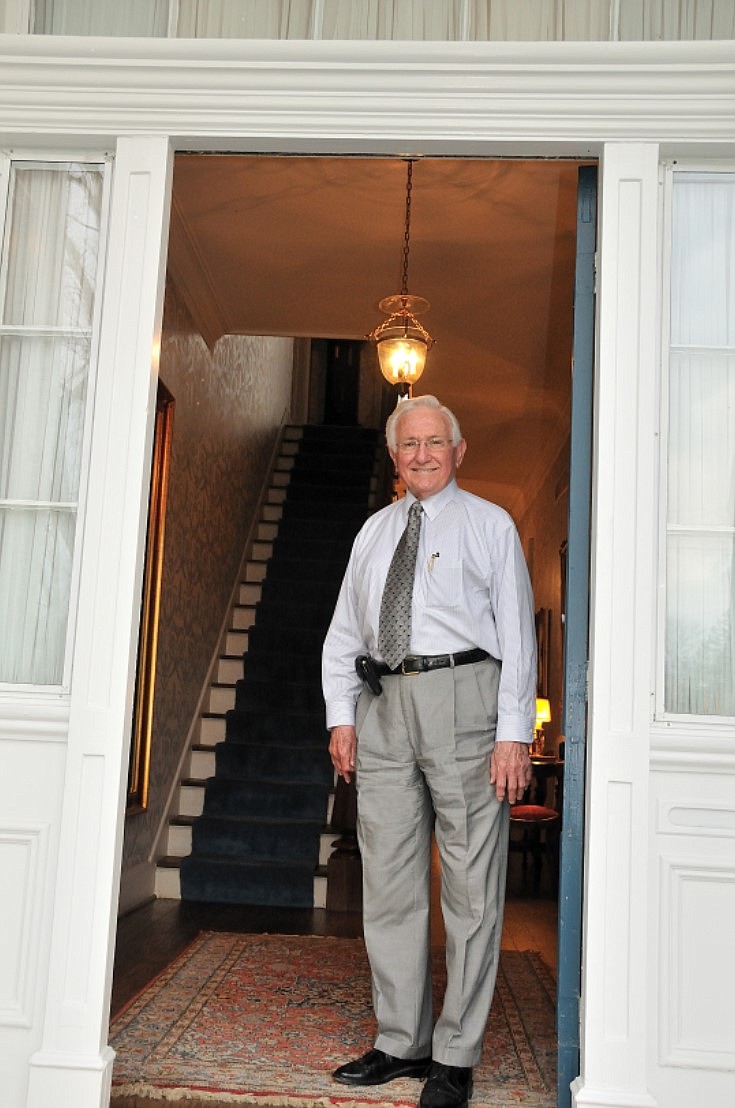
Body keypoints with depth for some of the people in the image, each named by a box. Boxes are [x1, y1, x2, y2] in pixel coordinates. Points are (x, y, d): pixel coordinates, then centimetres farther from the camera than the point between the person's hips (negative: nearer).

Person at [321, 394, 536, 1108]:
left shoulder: (490, 525, 6)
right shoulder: (374, 531, 18)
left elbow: (517, 635, -1)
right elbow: (343, 631, 18)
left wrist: (514, 733, -10)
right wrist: (341, 715, 7)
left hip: (462, 697, -4)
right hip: (383, 706, 5)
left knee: (470, 886, 0)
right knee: (389, 883, 9)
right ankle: (400, 1043, 23)